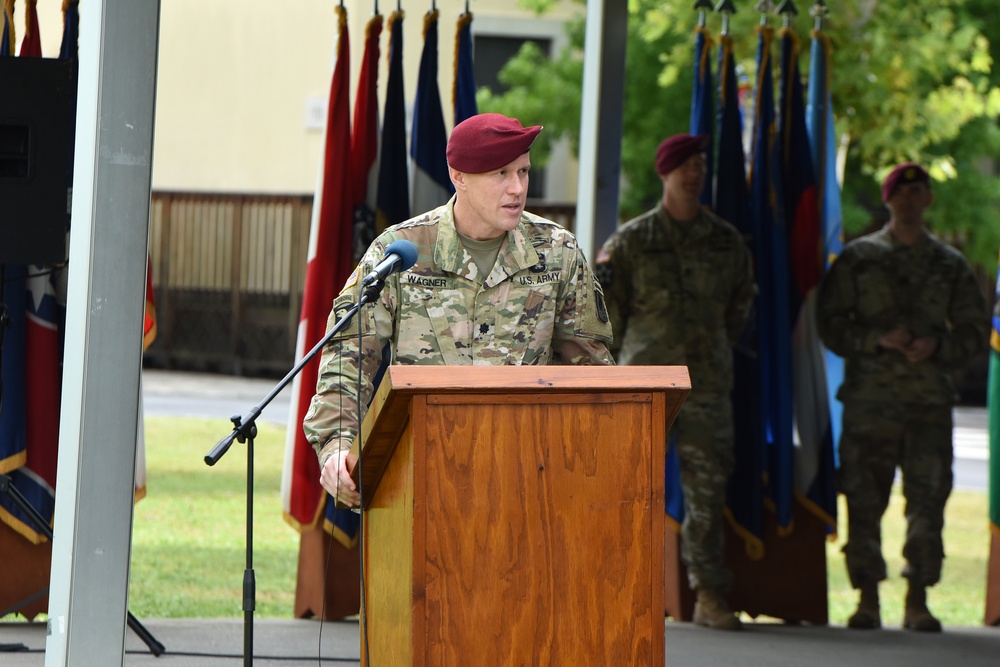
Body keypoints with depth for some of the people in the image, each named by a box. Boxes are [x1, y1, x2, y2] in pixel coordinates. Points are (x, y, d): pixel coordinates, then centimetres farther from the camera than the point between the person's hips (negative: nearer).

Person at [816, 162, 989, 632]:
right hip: (869, 396, -1)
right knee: (864, 500, -2)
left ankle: (918, 602, 2)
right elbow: (830, 323, 4)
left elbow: (975, 328, 13)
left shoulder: (950, 266, 12)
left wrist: (937, 346, -7)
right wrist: (878, 339, -12)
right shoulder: (857, 259, 8)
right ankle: (868, 600, 6)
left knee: (928, 497, -4)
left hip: (930, 399, 1)